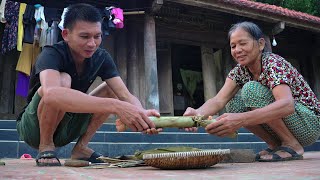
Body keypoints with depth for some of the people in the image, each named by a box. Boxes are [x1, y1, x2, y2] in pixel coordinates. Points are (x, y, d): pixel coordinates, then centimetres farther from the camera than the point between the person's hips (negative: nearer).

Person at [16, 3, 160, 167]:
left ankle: (81, 147, -4)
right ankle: (45, 147, -12)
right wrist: (115, 106, -55)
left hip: (64, 127, 6)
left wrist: (142, 114, -42)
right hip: (33, 127, -5)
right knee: (62, 81, -33)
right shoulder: (51, 54, -25)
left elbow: (125, 95, -18)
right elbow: (51, 94, -47)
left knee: (113, 88, -7)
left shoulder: (101, 58, -8)